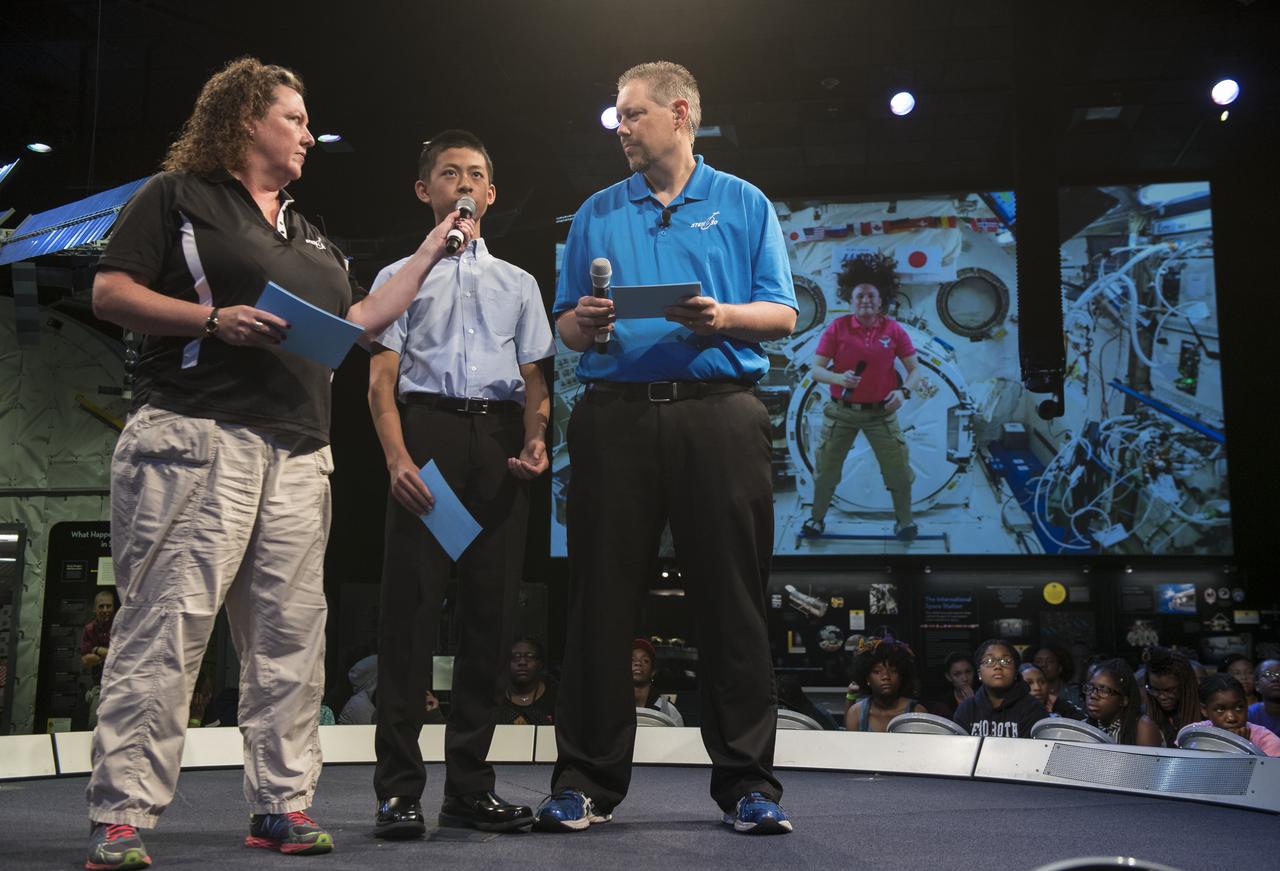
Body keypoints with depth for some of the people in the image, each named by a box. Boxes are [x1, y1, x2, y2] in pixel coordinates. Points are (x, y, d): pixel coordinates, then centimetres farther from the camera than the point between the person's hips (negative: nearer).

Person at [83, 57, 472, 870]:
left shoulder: (310, 235, 27)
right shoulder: (178, 196, 7)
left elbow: (357, 322, 24)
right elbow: (111, 292, -1)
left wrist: (429, 254, 24)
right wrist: (213, 320, -15)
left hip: (298, 453, 7)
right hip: (198, 437, -6)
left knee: (290, 633, 4)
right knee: (166, 624, -9)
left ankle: (283, 803, 12)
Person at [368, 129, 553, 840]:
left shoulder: (518, 283, 22)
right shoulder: (401, 276, 13)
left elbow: (534, 379, 16)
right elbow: (381, 379, 2)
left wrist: (536, 440, -4)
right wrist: (397, 457, -14)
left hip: (498, 442, 3)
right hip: (428, 431, -3)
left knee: (491, 608, 3)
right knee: (411, 604, -6)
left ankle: (470, 785, 12)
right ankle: (399, 788, -1)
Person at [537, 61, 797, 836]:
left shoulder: (744, 205, 12)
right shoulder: (597, 214, 18)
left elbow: (782, 314, 5)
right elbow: (565, 325, 15)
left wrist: (724, 317, -14)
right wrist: (585, 325, -8)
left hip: (719, 414, -2)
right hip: (616, 415, 2)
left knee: (733, 602, -1)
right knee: (602, 601, 1)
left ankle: (749, 783, 10)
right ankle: (586, 782, 11)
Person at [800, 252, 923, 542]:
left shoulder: (893, 330, -5)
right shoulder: (837, 327, -7)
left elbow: (915, 369, 0)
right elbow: (816, 370, -7)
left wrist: (903, 391, -20)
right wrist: (838, 378, -26)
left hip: (881, 412, 0)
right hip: (842, 411, 0)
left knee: (899, 469, 2)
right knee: (826, 469, 9)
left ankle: (904, 522, 21)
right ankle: (816, 519, 27)